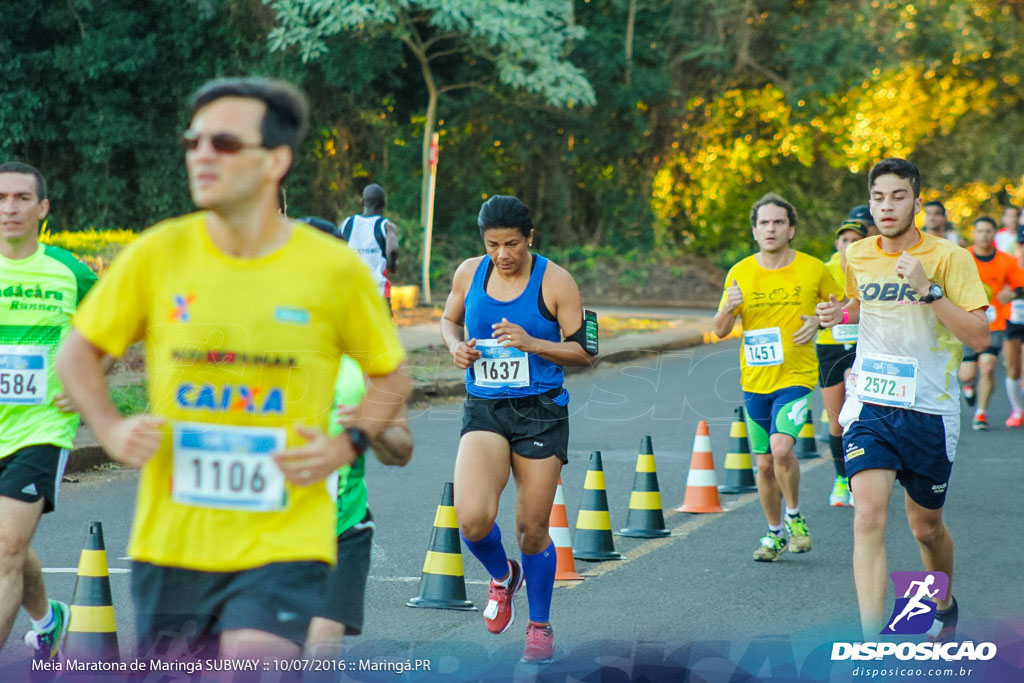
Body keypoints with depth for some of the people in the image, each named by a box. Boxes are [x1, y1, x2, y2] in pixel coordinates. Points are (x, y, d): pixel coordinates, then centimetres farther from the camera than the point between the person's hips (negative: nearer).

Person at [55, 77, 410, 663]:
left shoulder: (334, 269, -4)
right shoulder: (157, 253, -2)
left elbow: (392, 378, 10)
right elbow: (77, 354, 11)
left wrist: (346, 446, -6)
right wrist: (110, 429, -5)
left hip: (286, 543, -2)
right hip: (170, 543, 3)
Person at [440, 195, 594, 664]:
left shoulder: (555, 282, -7)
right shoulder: (469, 273, 2)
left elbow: (583, 352, -5)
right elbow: (449, 321, 21)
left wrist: (532, 343, -21)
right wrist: (456, 346, -2)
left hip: (541, 412, -2)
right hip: (483, 410, 2)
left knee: (532, 530, 3)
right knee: (473, 519, -19)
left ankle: (540, 625, 26)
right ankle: (502, 576, 16)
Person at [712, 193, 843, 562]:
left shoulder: (813, 269, -3)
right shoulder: (739, 273, 1)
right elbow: (719, 330, 2)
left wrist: (820, 320, -8)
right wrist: (728, 308, -20)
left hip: (797, 376, -3)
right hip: (755, 380, 3)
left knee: (781, 448, -23)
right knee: (764, 464, 9)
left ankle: (794, 516, 1)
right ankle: (775, 532, 29)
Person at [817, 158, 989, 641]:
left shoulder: (949, 258, -9)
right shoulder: (857, 257, 4)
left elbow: (979, 337, -15)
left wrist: (928, 289, -24)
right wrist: (839, 314, 5)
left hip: (928, 411, -2)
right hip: (869, 406, 2)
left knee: (926, 527, 13)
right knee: (869, 515, -17)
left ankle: (945, 608, 44)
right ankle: (871, 642, -21)